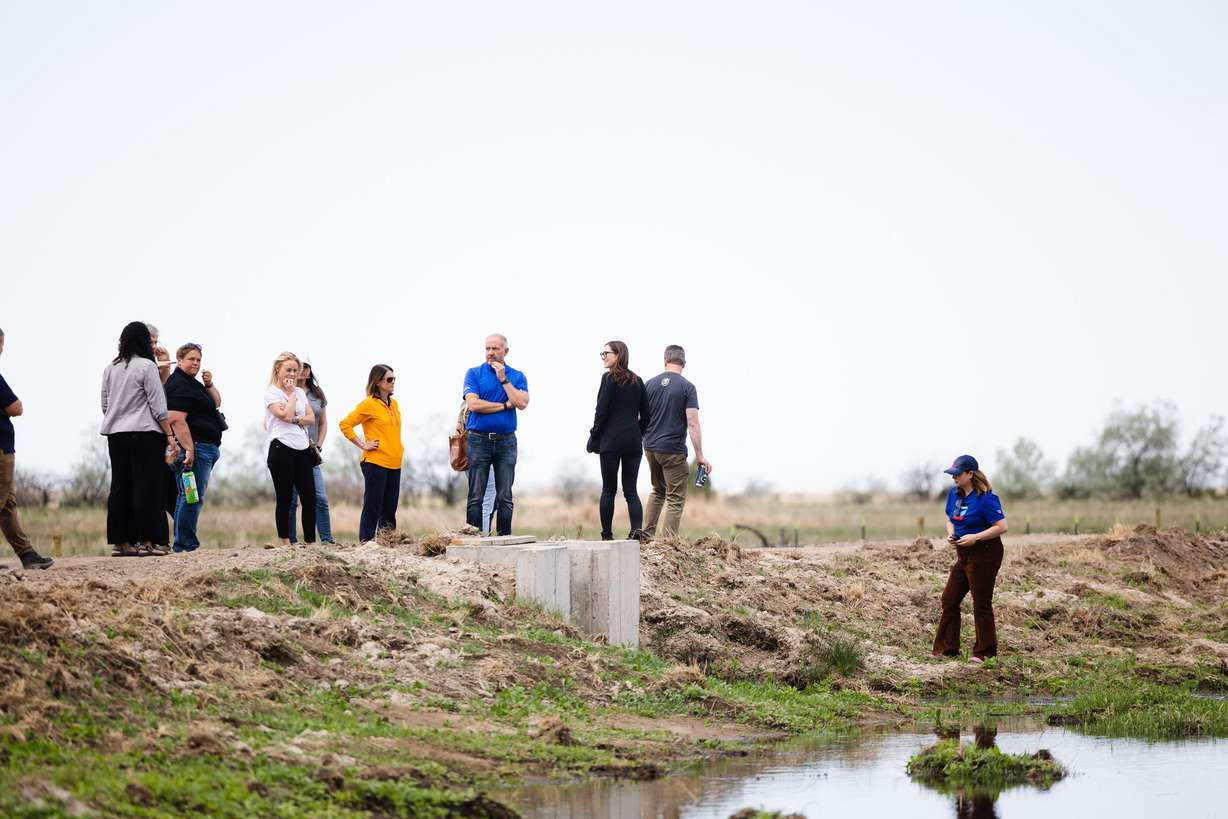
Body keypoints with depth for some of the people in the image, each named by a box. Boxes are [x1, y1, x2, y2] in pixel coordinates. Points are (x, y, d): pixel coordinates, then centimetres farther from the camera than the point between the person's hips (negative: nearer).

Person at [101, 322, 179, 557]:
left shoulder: (110, 369, 10)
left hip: (116, 435, 6)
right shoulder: (146, 366, -7)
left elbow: (105, 405, 14)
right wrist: (170, 436, -6)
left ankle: (122, 542, 7)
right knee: (147, 487, -4)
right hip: (145, 434, -6)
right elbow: (158, 407, -9)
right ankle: (146, 540, -6)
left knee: (120, 487, 7)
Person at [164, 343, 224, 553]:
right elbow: (176, 419, -21)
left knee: (186, 496, 11)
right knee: (193, 497, -12)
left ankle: (181, 544, 14)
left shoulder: (193, 383, 21)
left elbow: (216, 403, 26)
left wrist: (209, 385, 8)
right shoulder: (178, 384, -12)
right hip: (195, 447, -11)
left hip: (205, 449, 11)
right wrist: (189, 449, -26)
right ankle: (185, 544, -13)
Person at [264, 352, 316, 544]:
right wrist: (291, 394, -6)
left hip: (302, 449, 6)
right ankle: (285, 543, 4)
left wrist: (296, 420, -10)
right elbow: (286, 415, -16)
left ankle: (310, 541, 9)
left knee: (309, 498, 3)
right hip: (282, 448, -6)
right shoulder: (271, 393, -3)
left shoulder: (300, 392, 16)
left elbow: (311, 418, 8)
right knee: (284, 499, -1)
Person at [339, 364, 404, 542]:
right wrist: (362, 444, -12)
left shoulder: (394, 404, 14)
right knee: (372, 507, -5)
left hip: (394, 463, 7)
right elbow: (345, 424, -12)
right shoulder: (368, 404, -9)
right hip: (375, 462, -7)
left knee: (390, 508, 9)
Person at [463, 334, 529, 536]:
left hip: (506, 441, 2)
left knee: (505, 497, 2)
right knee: (476, 496, -3)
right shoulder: (474, 373, 4)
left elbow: (522, 403, -7)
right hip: (479, 440, -2)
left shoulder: (517, 376, 9)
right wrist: (505, 405, -5)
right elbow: (473, 404, -10)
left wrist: (503, 379, -8)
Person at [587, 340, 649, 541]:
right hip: (634, 441, 5)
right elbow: (645, 415, 12)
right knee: (630, 490, 5)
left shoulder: (609, 378, -6)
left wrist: (593, 438, -1)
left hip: (611, 441, -5)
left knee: (608, 490, 2)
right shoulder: (637, 381, 11)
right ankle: (637, 531, -13)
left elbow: (601, 411, -9)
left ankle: (607, 535, 2)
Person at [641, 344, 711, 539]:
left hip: (650, 448, 5)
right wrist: (700, 455, -12)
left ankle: (646, 535, 16)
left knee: (658, 492, 23)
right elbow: (693, 424, -14)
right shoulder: (687, 387, -9)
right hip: (673, 450, -5)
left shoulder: (650, 384, 4)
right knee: (676, 498, 1)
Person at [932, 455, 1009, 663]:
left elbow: (1002, 527, -20)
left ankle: (985, 652, 9)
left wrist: (975, 537, -24)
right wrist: (951, 534, -1)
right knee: (949, 600, 9)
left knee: (981, 604, -1)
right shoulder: (954, 493, 5)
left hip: (984, 554, -9)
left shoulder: (985, 498, -18)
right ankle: (947, 648, 18)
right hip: (963, 554, 9)